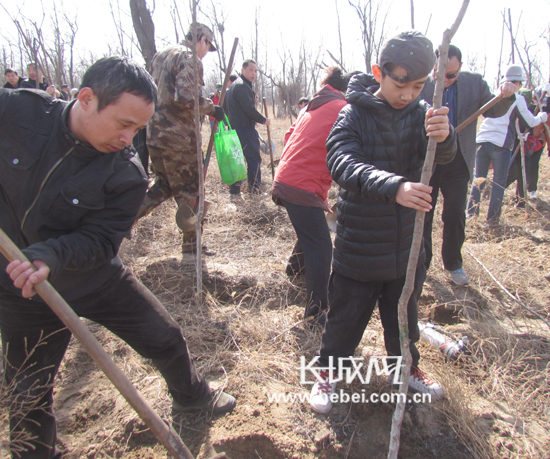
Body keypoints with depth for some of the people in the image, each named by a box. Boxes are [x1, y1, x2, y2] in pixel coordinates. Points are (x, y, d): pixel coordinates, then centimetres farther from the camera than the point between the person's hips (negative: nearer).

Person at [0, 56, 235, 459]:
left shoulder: (127, 174, -20)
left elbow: (100, 241, -19)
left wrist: (50, 253, -38)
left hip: (98, 277, 1)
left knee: (165, 338, 13)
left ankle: (192, 396, 45)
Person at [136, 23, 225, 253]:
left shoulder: (161, 56, 18)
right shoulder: (189, 58, -10)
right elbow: (186, 96, -24)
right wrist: (212, 108, -12)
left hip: (154, 132, 8)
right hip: (178, 136, -8)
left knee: (164, 185, 22)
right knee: (189, 190, 3)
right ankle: (192, 245, 12)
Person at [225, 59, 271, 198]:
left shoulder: (234, 86, 19)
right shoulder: (242, 86, -13)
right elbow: (249, 109, -18)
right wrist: (263, 120, -6)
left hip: (235, 128, 10)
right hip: (245, 129, -10)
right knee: (254, 158, -2)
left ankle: (234, 192, 11)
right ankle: (254, 189, 3)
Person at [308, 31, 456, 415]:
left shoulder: (421, 113, -2)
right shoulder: (354, 114, -14)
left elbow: (443, 155, -19)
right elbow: (342, 164, -31)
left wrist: (443, 136, -44)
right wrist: (394, 187, -47)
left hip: (406, 246, 4)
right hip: (358, 249, -4)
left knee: (404, 315, 23)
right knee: (346, 318, 12)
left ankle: (407, 368, 48)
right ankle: (329, 373, 36)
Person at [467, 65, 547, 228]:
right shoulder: (517, 98, 1)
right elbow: (531, 122, 4)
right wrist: (542, 117, 24)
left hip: (482, 140, 4)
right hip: (501, 145, -4)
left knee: (478, 179, 13)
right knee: (499, 182, 4)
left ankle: (471, 214, 14)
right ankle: (492, 220, 3)